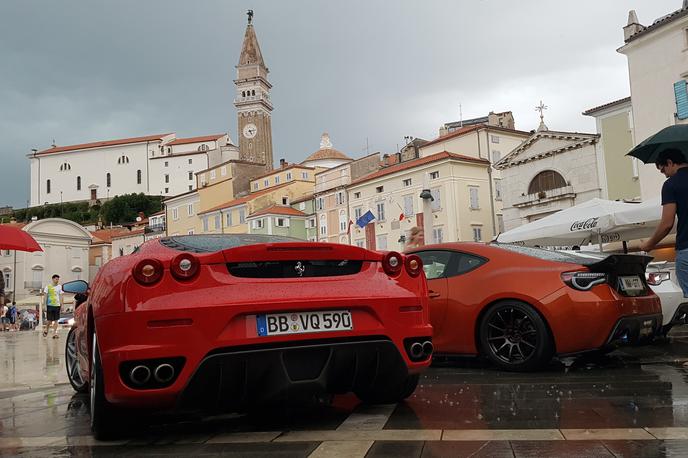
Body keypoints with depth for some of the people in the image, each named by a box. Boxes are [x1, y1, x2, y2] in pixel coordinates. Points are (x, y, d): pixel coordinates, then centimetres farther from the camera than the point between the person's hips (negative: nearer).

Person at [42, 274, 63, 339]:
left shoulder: (59, 286, 7)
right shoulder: (48, 286, 0)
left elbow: (60, 296, 9)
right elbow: (45, 296, 1)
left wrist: (61, 305, 2)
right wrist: (45, 306, -4)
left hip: (57, 305, 2)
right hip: (50, 305, -2)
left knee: (56, 320, -1)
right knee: (49, 320, 1)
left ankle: (55, 333, -1)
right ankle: (46, 330, 27)